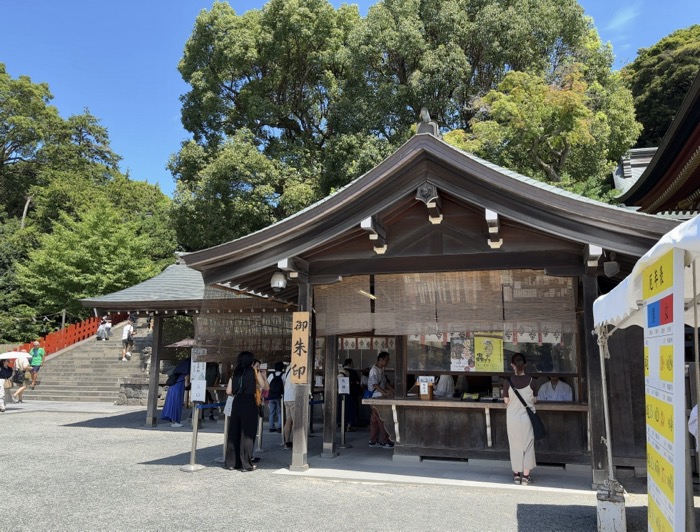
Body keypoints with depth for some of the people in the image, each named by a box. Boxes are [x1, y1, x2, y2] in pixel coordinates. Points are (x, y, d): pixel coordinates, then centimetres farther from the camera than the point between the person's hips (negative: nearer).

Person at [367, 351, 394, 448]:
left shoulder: (381, 370, 15)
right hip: (376, 398, -9)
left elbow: (385, 383, 19)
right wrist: (385, 393, -31)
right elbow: (375, 385, -24)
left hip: (380, 398, 9)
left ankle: (373, 440, 18)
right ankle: (384, 441, 0)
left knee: (375, 419, 12)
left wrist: (394, 390, 11)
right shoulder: (374, 371, -16)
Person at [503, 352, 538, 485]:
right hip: (527, 417, 0)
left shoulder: (509, 381, -10)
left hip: (512, 418, 0)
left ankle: (516, 474, 17)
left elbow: (506, 401, -5)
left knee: (515, 445, 11)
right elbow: (534, 400, 0)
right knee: (527, 445, 10)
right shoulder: (531, 381, -9)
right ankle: (526, 475, 12)